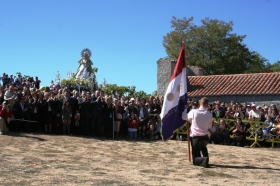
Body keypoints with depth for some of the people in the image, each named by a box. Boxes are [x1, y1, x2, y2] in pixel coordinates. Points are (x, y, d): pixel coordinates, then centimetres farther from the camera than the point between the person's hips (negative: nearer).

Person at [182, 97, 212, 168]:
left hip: (195, 137, -3)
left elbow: (184, 117, 3)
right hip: (205, 137, 3)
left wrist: (185, 109, 19)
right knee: (203, 147, 40)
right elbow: (209, 126, 8)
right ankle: (206, 158, 16)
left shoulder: (194, 112, -13)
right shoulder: (209, 114, -5)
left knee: (195, 160, 2)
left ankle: (204, 160, -29)